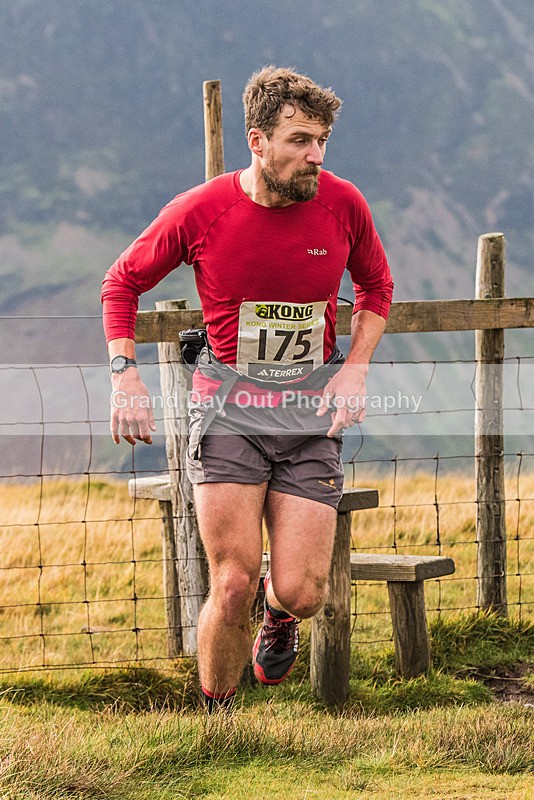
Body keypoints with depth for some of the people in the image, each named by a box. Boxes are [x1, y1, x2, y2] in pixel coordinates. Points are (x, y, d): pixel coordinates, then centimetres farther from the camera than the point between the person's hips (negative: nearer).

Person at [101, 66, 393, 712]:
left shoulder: (343, 205, -5)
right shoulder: (200, 211, -10)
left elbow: (376, 286, 16)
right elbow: (122, 282, 6)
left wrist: (355, 367, 1)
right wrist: (125, 377, -5)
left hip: (311, 407, 2)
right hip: (228, 405, -2)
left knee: (301, 593, -7)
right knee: (234, 585, -13)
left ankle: (278, 617, 33)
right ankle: (216, 718, 11)